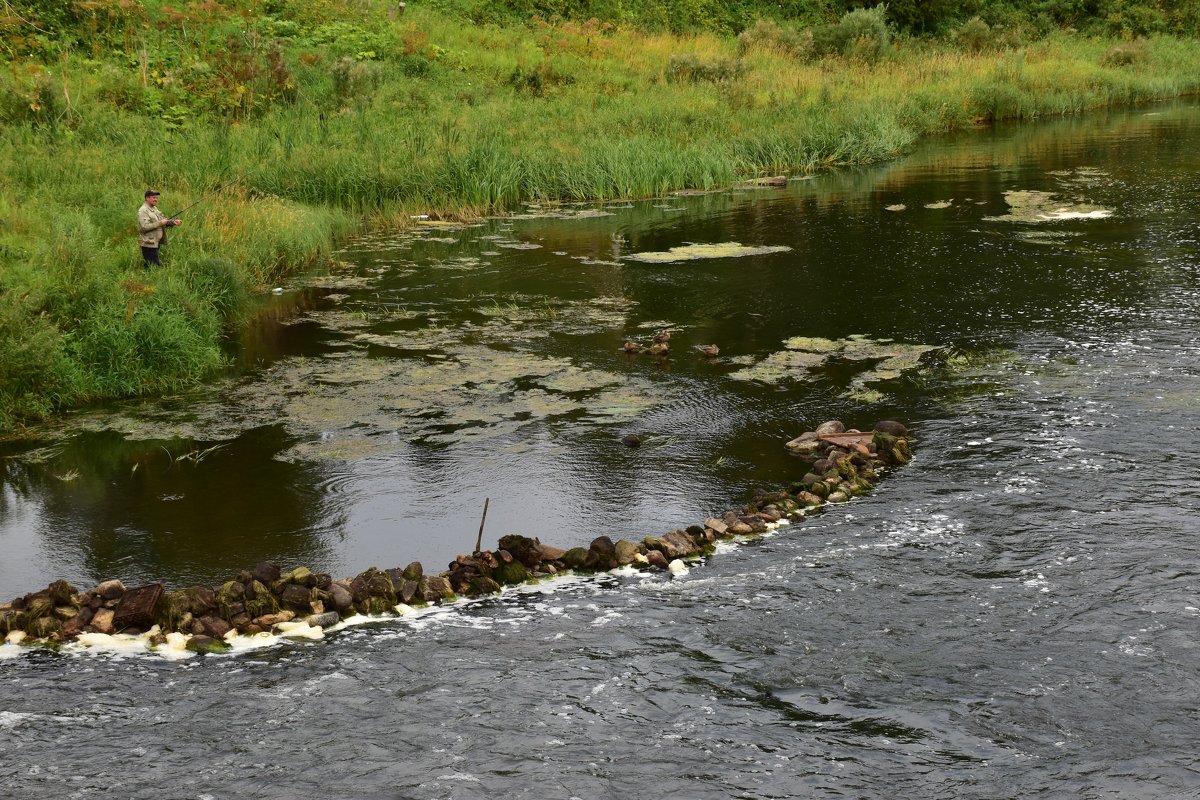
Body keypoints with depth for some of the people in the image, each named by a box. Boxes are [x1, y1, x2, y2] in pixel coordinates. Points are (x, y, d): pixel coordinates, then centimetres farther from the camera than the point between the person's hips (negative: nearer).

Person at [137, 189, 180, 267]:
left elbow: (163, 220, 20)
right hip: (149, 244, -9)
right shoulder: (143, 211, -13)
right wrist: (160, 223, -22)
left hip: (156, 242, 9)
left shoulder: (155, 208, 16)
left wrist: (173, 222, 2)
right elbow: (145, 226, -23)